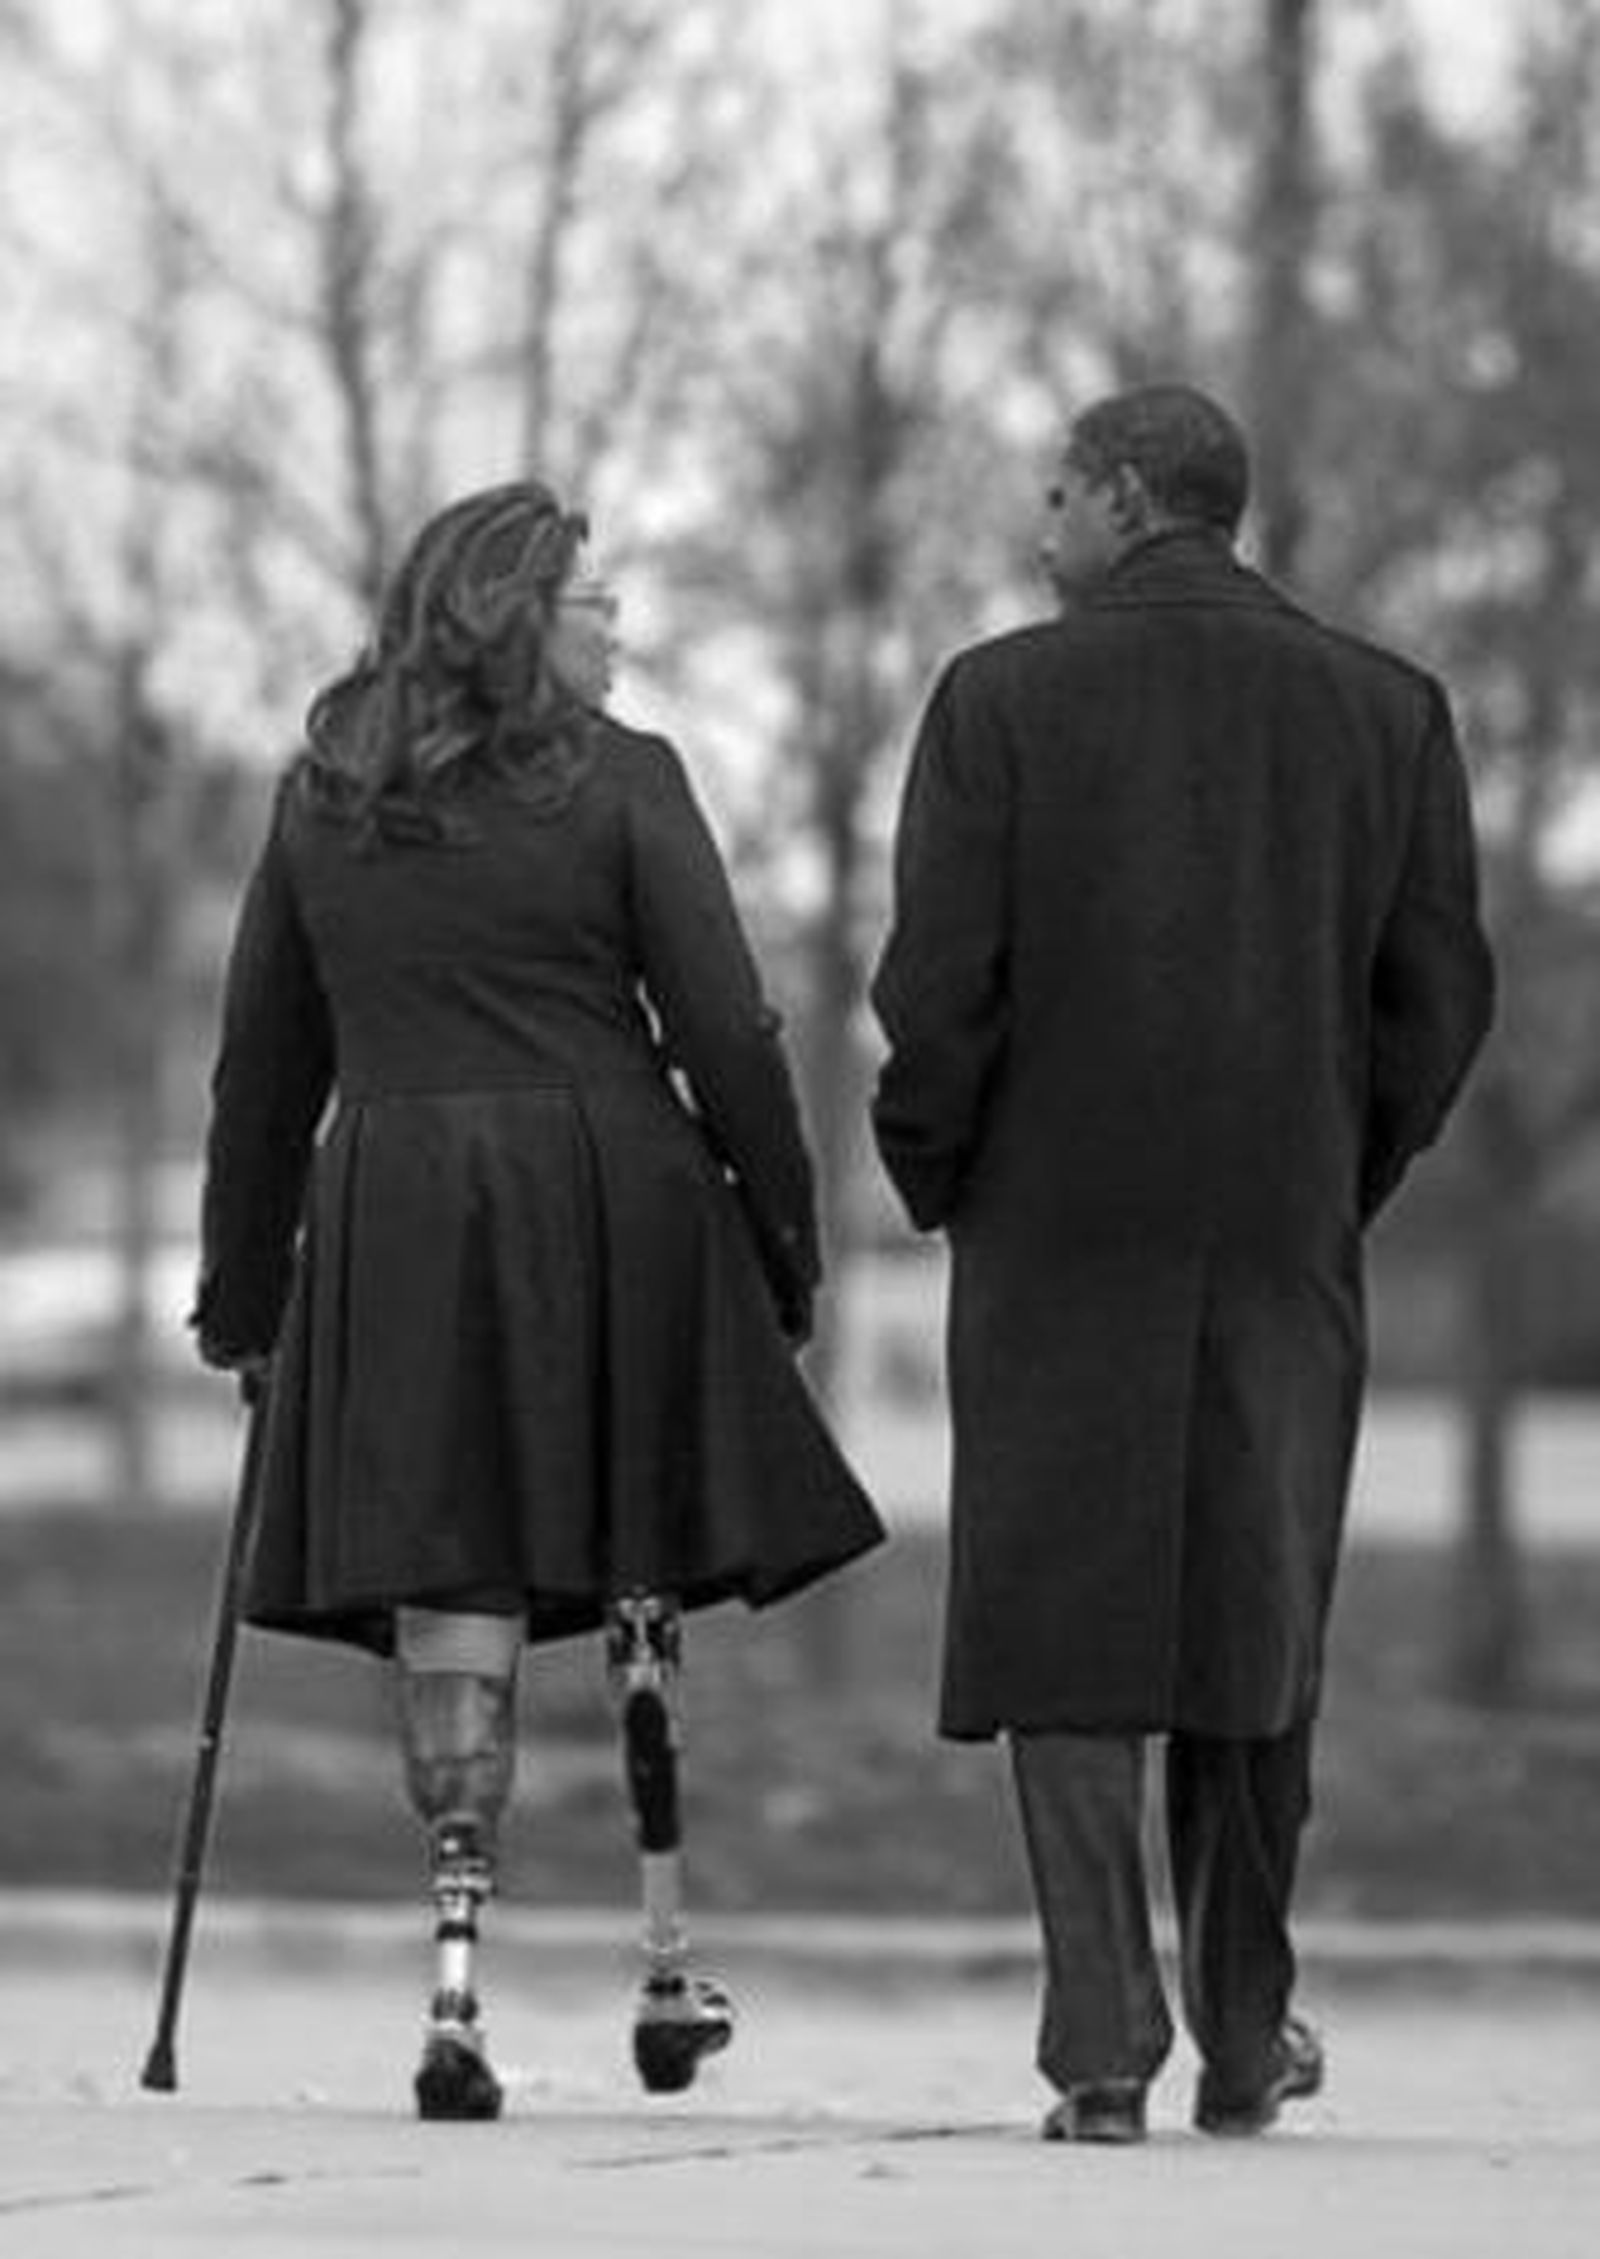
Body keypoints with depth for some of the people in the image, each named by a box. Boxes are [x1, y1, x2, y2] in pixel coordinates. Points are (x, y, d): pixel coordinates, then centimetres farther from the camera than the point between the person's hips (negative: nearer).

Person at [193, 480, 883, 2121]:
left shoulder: (321, 797, 10)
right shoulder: (616, 781, -2)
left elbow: (262, 1062, 13)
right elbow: (725, 1034, -5)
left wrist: (242, 1290, 19)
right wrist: (783, 1240, 4)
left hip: (390, 1216, 2)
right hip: (607, 1199, -2)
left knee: (453, 1598, 0)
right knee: (638, 1577, 13)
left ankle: (458, 1978, -12)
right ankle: (668, 1968, 14)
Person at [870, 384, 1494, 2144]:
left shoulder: (1002, 698, -5)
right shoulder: (1386, 708, 4)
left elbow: (940, 983, -8)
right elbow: (1442, 990, 3)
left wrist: (932, 1176, 5)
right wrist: (1347, 1175, 14)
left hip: (1061, 1225, -3)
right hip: (1287, 1237, 3)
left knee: (1066, 1625, 1)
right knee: (1253, 1627, 13)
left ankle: (1104, 2045, -7)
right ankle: (1243, 2038, 19)